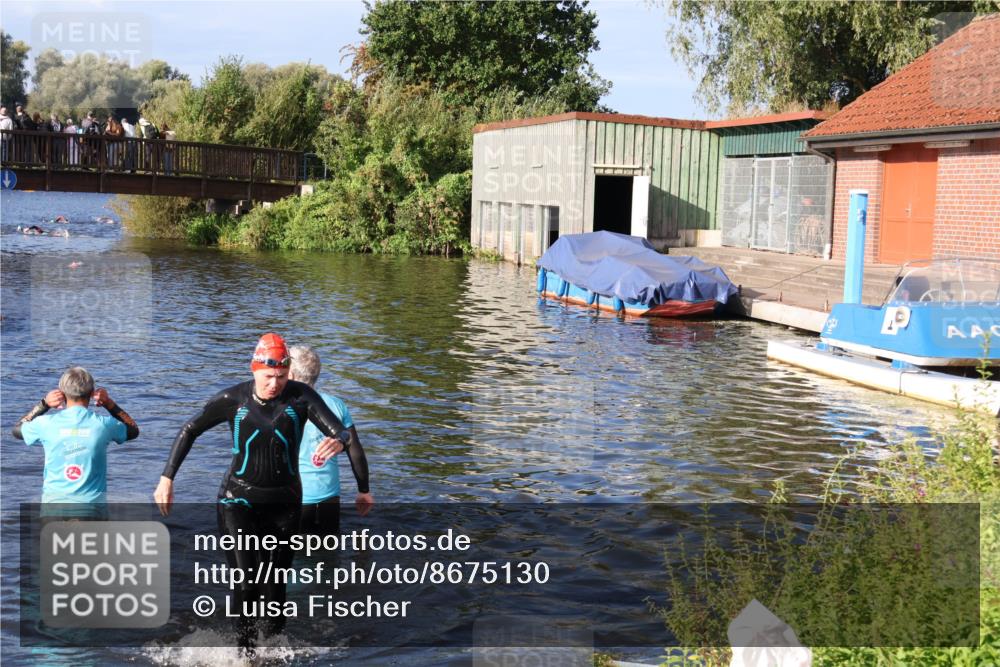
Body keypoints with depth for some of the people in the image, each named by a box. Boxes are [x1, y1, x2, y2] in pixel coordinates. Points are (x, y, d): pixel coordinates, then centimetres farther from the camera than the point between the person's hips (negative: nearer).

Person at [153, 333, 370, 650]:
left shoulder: (301, 397, -9)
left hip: (284, 504, 1)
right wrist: (167, 478, -3)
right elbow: (189, 430, 1)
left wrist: (338, 442, -43)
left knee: (274, 586, 6)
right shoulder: (233, 399, -8)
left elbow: (340, 431, -18)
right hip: (238, 500, -1)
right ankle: (246, 648, 7)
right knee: (247, 582, -14)